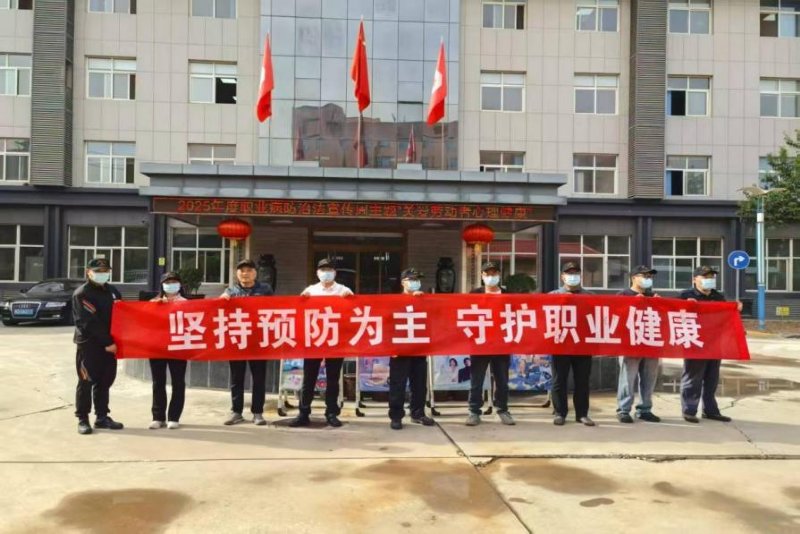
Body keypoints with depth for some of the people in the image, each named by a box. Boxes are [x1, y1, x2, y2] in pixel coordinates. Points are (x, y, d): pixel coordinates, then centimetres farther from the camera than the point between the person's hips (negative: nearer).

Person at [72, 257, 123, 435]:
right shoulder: (81, 294, -8)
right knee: (86, 382, 0)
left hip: (109, 344, 6)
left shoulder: (112, 291, 13)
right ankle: (82, 419, 8)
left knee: (104, 381, 10)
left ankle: (102, 417, 18)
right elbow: (91, 322, -16)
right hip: (88, 344, -6)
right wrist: (107, 342, -18)